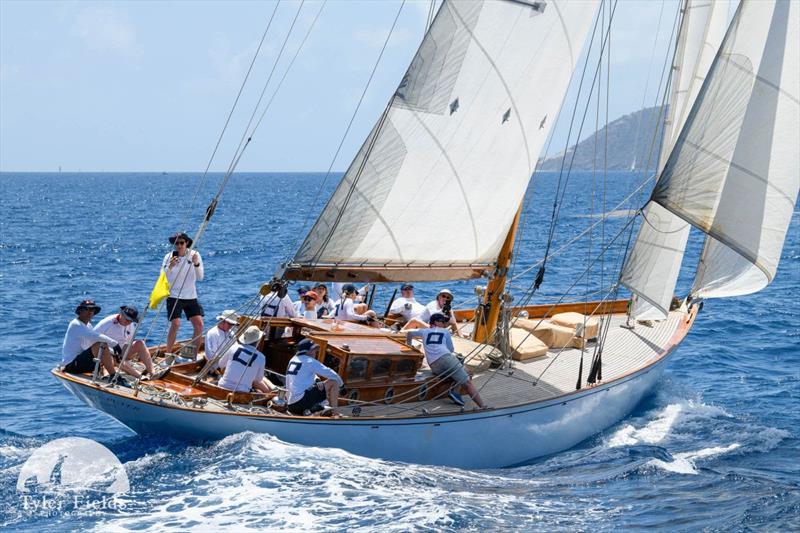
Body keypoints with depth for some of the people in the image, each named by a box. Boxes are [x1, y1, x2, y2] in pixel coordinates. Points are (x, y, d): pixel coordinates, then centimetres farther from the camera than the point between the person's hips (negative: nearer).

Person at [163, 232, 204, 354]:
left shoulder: (194, 255, -1)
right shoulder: (169, 257, -5)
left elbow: (200, 278, -6)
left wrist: (196, 264, -23)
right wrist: (170, 267, -29)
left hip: (191, 297, 3)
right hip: (174, 296, -3)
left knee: (199, 324, -5)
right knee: (175, 324, -18)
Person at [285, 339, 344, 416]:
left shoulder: (292, 360, 19)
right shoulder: (310, 361, -4)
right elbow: (331, 374, -3)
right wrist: (340, 383, 15)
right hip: (301, 400, -8)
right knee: (333, 382, -6)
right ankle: (335, 414, -6)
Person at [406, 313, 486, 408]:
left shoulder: (424, 331, 26)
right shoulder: (445, 332, 19)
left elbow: (409, 333, 40)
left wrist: (409, 345, 56)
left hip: (433, 367, 4)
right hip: (445, 358, -4)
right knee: (468, 383, -5)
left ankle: (453, 390, 0)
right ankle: (483, 407, -20)